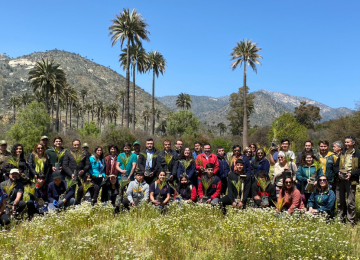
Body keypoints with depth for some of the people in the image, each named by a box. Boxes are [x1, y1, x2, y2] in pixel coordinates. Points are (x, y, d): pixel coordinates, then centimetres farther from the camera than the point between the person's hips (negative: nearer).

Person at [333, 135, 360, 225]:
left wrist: (351, 174, -17)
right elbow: (335, 166, 16)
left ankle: (351, 222, 7)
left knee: (350, 202, -2)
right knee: (340, 201, 11)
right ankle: (340, 219, 23)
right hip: (340, 180, 5)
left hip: (351, 181, -5)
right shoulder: (342, 154, 14)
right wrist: (338, 172, -2)